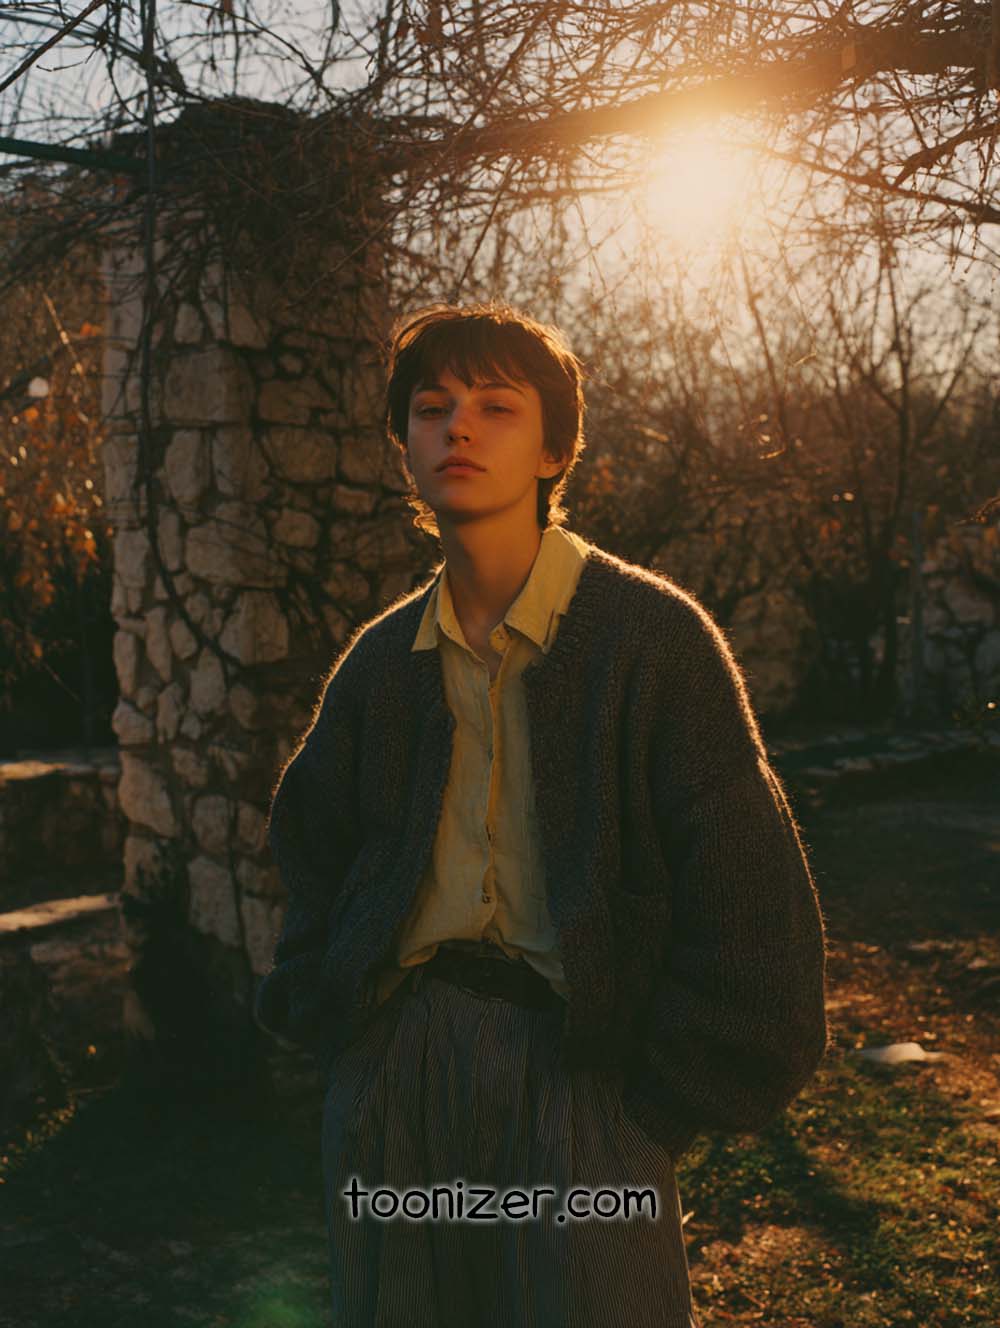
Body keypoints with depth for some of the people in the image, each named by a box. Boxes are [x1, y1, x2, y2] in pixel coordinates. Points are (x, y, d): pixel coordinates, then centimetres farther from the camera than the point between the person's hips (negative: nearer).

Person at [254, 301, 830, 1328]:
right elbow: (311, 848, 19)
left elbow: (744, 888, -9)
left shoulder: (652, 635, -7)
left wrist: (666, 1097, -9)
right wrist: (336, 1030, 9)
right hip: (397, 1056, 5)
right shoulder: (382, 658, 8)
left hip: (577, 1070, -4)